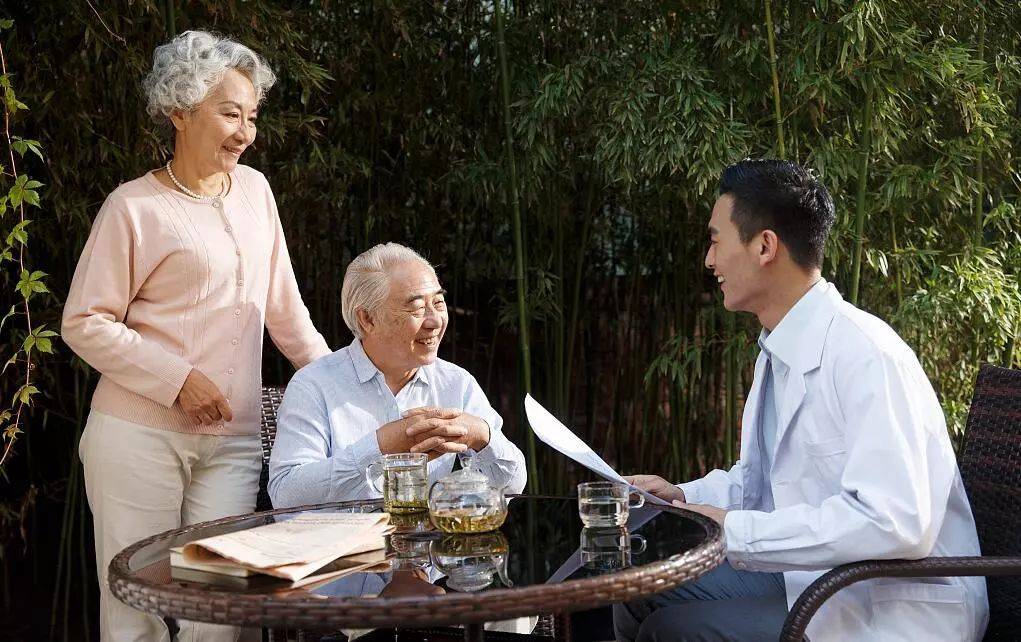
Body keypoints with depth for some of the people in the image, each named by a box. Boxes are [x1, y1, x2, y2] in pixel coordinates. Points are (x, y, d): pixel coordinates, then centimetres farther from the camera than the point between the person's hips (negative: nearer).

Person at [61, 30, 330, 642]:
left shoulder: (255, 189, 11)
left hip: (233, 442, 4)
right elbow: (85, 323, -5)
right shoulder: (135, 207, -6)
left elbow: (283, 303, 18)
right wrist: (177, 379, -13)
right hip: (140, 436, -4)